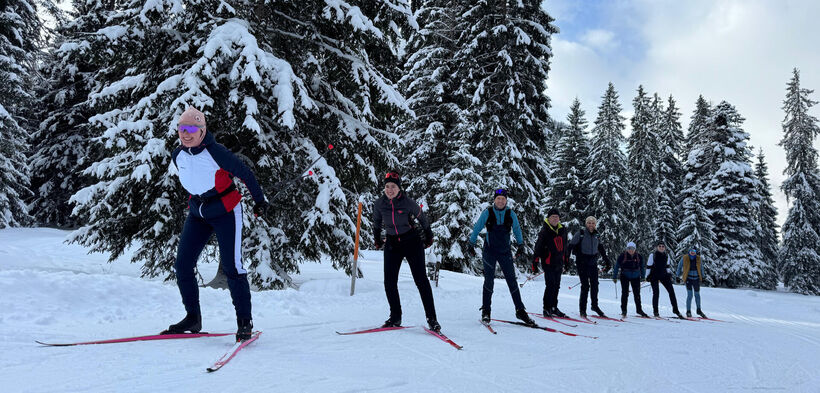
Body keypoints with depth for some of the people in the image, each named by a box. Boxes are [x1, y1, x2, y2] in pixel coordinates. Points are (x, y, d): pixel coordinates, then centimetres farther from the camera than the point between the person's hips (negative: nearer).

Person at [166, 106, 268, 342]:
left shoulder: (215, 152, -19)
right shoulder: (177, 155, 1)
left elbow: (244, 173, -10)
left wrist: (259, 199, -1)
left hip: (226, 212, -6)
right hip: (197, 214, 7)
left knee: (231, 267, -10)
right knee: (182, 266, 2)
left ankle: (245, 321, 4)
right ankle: (193, 318, 17)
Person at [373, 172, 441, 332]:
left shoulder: (408, 203, -12)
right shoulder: (379, 203, -4)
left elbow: (422, 218, 4)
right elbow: (376, 222, 16)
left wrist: (429, 237, 13)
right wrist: (377, 240, 24)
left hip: (412, 241, -3)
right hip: (392, 244, 3)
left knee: (421, 280, -7)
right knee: (389, 282, -1)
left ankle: (432, 318, -2)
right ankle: (395, 317, 14)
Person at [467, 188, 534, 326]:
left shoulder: (511, 214, 0)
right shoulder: (487, 213, -5)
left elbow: (517, 229, 15)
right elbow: (477, 228, 5)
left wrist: (520, 245, 16)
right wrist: (471, 244, 9)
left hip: (505, 251, 2)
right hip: (490, 251, -2)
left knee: (512, 280, 3)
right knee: (489, 280, -2)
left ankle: (520, 310, 9)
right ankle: (486, 311, 8)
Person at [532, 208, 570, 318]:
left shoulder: (563, 230, 10)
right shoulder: (544, 231, -9)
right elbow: (538, 248, -10)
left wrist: (566, 261, 22)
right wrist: (535, 263, -13)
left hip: (559, 263, 6)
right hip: (548, 263, -6)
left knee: (556, 286, 11)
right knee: (550, 286, -10)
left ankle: (554, 308, 20)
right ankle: (547, 309, -2)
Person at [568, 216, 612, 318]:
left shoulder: (596, 236, 9)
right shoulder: (580, 234, -7)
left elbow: (601, 250, 22)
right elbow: (571, 246, -9)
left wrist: (607, 262, 25)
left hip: (593, 263, 5)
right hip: (582, 263, -5)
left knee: (595, 285, 7)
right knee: (585, 286, -6)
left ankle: (595, 305, 25)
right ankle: (582, 309, 4)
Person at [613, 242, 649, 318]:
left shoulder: (639, 257, -1)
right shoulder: (622, 256, -10)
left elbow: (642, 267, 13)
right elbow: (617, 266, -3)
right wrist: (614, 277, -2)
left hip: (635, 277, 3)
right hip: (625, 276, -3)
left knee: (637, 293, 8)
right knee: (625, 293, -6)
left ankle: (639, 309, 22)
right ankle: (624, 310, 2)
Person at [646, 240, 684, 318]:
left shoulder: (666, 255, 5)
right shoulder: (652, 255, -8)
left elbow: (667, 266, 18)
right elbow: (648, 266, -4)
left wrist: (669, 275, 16)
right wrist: (648, 277, -6)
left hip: (664, 275, 4)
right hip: (654, 276, -4)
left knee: (671, 291, -1)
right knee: (656, 293, -8)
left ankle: (675, 309, 9)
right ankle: (655, 311, 2)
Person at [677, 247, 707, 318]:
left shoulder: (698, 258, -1)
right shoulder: (684, 258, -8)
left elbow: (700, 267, 15)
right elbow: (679, 266, 7)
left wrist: (702, 276, 13)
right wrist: (678, 275, 12)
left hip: (696, 278, 3)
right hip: (688, 278, -3)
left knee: (697, 295, 16)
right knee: (689, 295, -10)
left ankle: (699, 310, 31)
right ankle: (688, 311, 1)